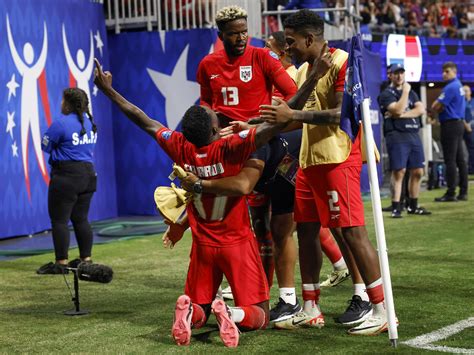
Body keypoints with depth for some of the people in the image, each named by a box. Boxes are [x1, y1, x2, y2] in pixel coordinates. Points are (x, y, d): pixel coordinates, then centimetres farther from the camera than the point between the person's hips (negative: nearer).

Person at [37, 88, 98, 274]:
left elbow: (45, 146, -6)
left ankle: (61, 263, -1)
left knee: (59, 219, -1)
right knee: (81, 219, 14)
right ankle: (86, 259, 16)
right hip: (88, 174, 8)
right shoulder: (90, 122, 9)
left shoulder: (61, 123, -15)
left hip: (66, 177, -8)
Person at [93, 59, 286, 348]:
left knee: (199, 308, 16)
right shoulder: (229, 149, -21)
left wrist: (108, 89, 14)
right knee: (258, 315, 1)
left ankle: (190, 312, -20)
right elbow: (276, 123, -27)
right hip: (238, 244, -3)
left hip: (203, 247, 4)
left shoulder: (180, 150, -10)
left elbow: (141, 119, 2)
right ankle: (232, 314, -33)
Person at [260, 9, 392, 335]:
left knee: (352, 231, -9)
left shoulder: (342, 62, -11)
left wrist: (294, 115, -21)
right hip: (310, 159, 9)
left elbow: (343, 113, -20)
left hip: (338, 159, -9)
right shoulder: (304, 70, 16)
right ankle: (311, 310, 19)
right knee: (306, 230, 10)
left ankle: (381, 311, -3)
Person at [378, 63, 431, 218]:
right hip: (397, 135, -6)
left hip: (414, 135, 6)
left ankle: (413, 206, 15)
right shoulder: (387, 94, 1)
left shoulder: (411, 92, 20)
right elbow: (397, 110, -16)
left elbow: (421, 109, 4)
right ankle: (396, 208, -11)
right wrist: (405, 91, -8)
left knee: (417, 172, 5)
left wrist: (402, 115, -10)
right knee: (399, 172, -13)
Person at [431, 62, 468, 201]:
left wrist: (436, 106, 3)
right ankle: (463, 192, 12)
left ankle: (451, 194, -7)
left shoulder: (450, 87, -15)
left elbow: (436, 107, -17)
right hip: (459, 123, 10)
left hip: (450, 125, -10)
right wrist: (440, 107, 3)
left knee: (450, 160, -8)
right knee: (460, 159, 9)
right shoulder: (459, 85, 15)